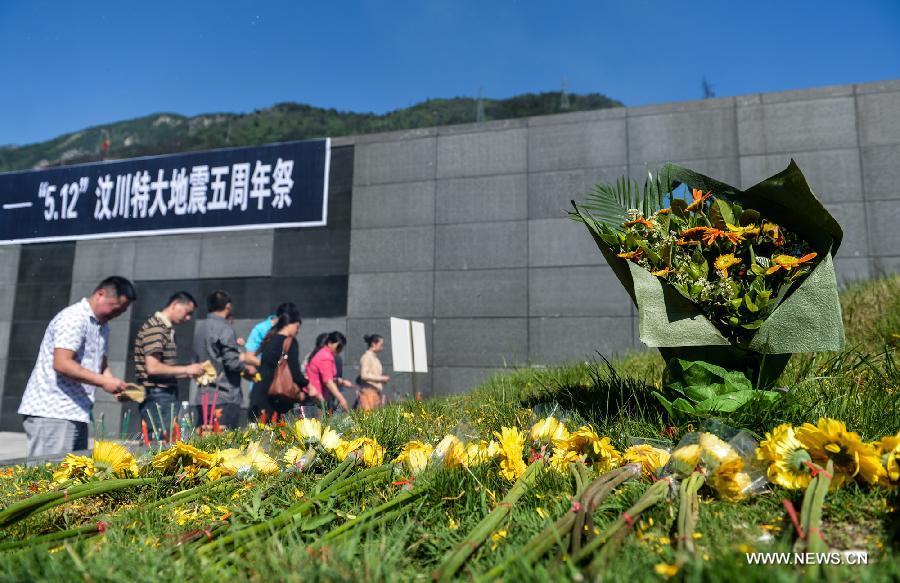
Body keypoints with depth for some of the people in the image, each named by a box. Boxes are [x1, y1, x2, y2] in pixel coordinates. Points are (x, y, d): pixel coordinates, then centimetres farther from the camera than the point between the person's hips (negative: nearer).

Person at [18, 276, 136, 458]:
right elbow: (61, 364, -22)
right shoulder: (74, 318, -13)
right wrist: (104, 382, -21)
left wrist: (115, 385, 2)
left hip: (76, 413, 9)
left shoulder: (103, 326, 16)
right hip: (52, 413, -9)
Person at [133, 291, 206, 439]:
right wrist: (186, 369, -13)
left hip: (168, 397, 9)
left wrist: (190, 373, 11)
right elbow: (153, 368, -20)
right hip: (157, 398, -9)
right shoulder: (154, 328, -12)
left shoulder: (168, 330, 17)